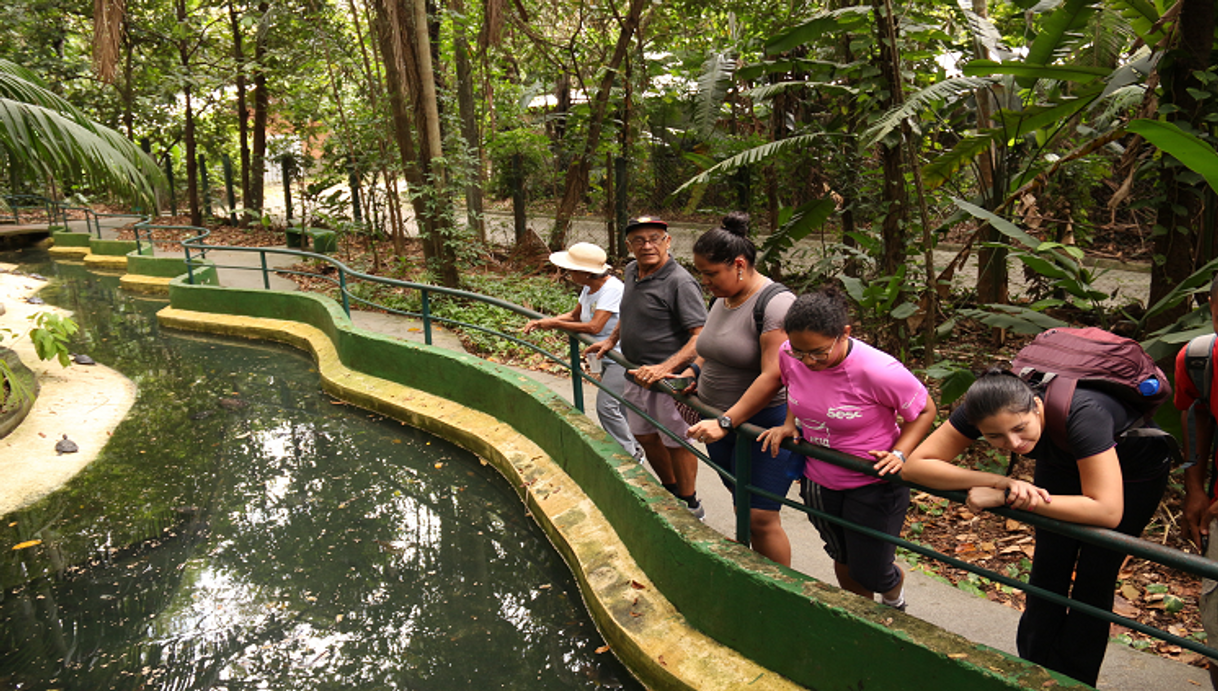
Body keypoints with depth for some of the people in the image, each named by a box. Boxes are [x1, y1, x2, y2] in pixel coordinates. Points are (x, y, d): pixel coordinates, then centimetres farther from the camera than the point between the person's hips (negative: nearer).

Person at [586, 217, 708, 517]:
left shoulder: (680, 283, -21)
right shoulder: (631, 271, 5)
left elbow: (702, 336, -27)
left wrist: (664, 368, -33)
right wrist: (611, 340, 20)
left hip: (670, 378, -8)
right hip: (637, 375, 9)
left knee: (675, 441, 7)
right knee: (645, 436, 21)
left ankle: (690, 505, 28)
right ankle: (671, 491, 44)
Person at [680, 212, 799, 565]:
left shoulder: (775, 303, -19)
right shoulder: (722, 300, 9)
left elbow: (772, 376, -26)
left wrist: (725, 422, -26)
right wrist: (692, 373, 6)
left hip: (762, 422, -8)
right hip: (718, 419, 8)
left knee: (760, 517, -7)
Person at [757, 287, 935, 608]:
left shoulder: (877, 371, -29)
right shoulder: (790, 356, -14)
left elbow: (925, 411, -12)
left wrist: (899, 454, -25)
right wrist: (789, 423, -3)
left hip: (874, 484, -5)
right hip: (818, 482, 5)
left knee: (870, 574, 6)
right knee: (844, 562, 22)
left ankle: (895, 587, 44)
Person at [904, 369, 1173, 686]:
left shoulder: (1081, 414, -45)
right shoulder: (979, 409, -33)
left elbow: (1108, 511, -49)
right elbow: (915, 465, -33)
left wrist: (1005, 497, -47)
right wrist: (1001, 482, -43)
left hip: (1134, 473, -3)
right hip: (1061, 465, 4)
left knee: (1092, 584, 2)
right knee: (1046, 576, 7)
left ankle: (1071, 682, 23)